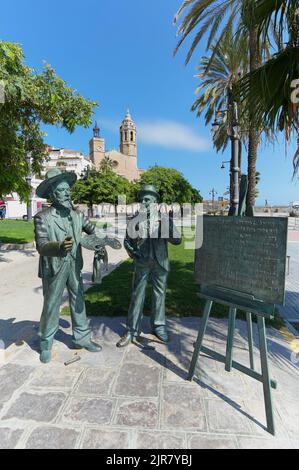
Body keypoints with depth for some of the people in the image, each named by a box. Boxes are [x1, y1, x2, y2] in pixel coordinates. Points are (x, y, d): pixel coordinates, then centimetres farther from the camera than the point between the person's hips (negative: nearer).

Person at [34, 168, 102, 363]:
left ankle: (82, 337, 31)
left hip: (75, 266, 4)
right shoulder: (42, 217, -11)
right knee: (51, 305, 10)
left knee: (79, 302, 14)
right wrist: (59, 246, -39)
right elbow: (41, 245, -19)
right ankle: (46, 344, 32)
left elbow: (93, 231, 12)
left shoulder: (78, 215, 4)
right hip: (54, 268, -4)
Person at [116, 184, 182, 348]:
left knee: (159, 295, 11)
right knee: (137, 296, 5)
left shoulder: (165, 219, 0)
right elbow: (127, 241, 7)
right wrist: (134, 254, -9)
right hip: (142, 264, 0)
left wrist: (164, 225, -19)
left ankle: (159, 326, 29)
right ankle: (132, 331, 17)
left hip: (160, 263, 0)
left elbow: (177, 240, -5)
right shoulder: (135, 220, 1)